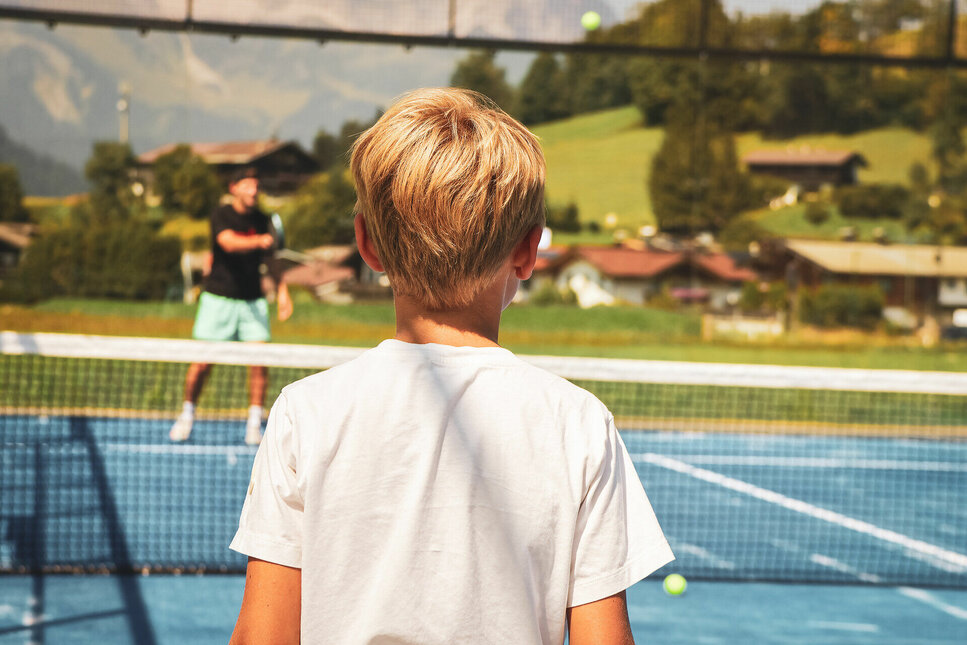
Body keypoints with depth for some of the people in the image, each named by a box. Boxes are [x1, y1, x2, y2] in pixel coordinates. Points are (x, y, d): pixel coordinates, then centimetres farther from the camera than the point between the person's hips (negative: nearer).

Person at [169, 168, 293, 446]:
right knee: (202, 362, -3)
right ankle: (186, 416, 17)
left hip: (253, 301, 3)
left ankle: (254, 423, -1)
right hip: (218, 297, -3)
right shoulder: (221, 215, -5)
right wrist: (258, 241, -42)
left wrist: (283, 292, 5)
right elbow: (229, 242, -25)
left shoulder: (261, 220, 7)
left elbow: (271, 260, 16)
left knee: (259, 359, -9)